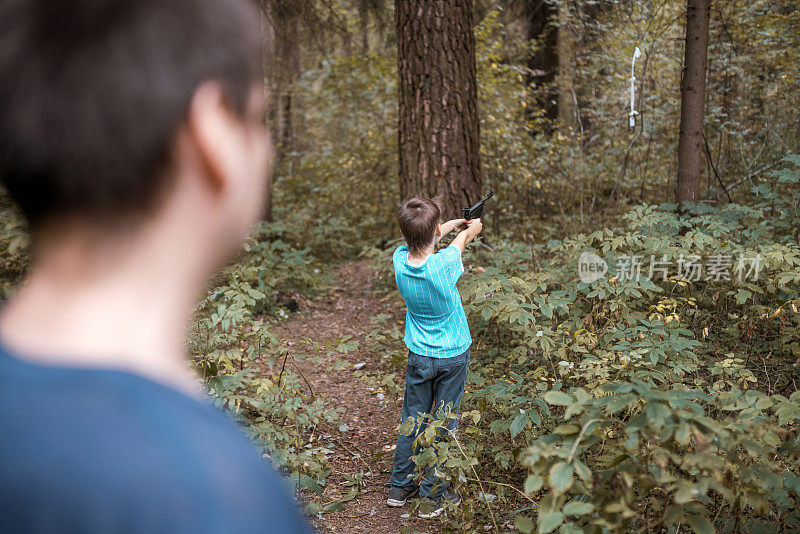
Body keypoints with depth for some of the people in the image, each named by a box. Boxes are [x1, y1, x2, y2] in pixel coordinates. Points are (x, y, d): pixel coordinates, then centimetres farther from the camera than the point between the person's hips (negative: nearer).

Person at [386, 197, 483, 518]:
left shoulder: (400, 259, -15)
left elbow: (420, 241, 8)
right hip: (453, 355, -3)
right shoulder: (444, 264, -26)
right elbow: (462, 239, -2)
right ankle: (433, 496, 18)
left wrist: (456, 222, 25)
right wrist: (472, 227, 23)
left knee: (412, 420, 16)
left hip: (419, 355, 3)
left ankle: (400, 487, 29)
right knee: (443, 423, 8)